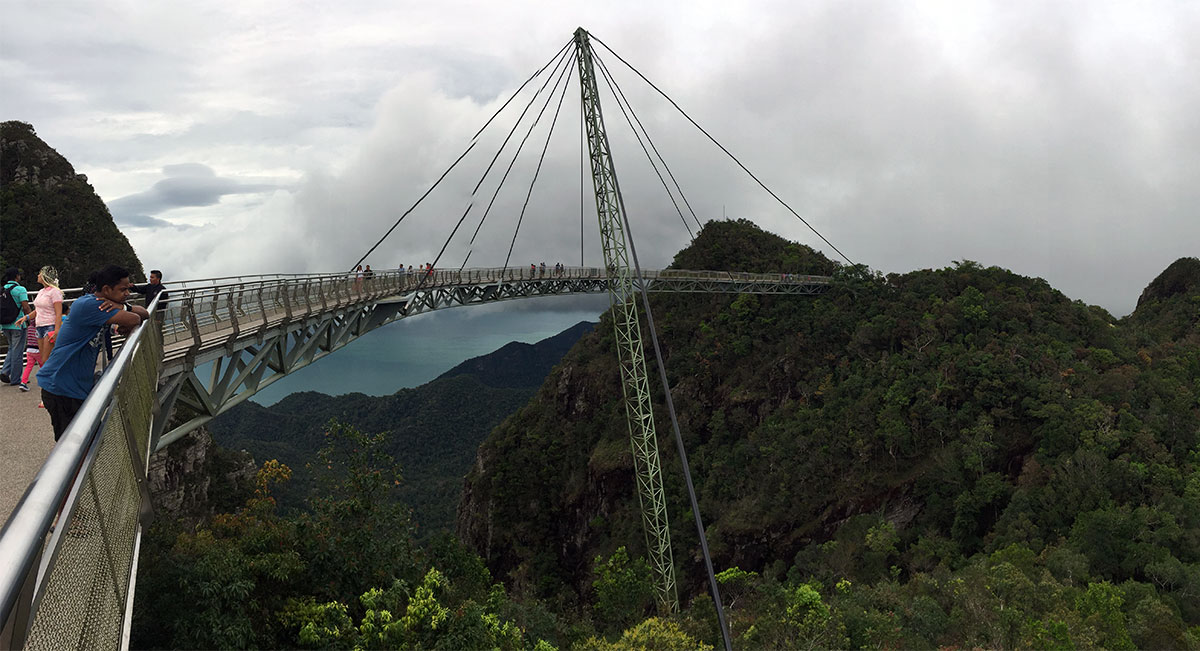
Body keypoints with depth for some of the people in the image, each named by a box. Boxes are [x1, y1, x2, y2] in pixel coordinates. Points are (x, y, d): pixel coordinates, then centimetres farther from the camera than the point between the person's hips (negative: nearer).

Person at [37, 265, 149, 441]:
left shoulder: (103, 304, 8)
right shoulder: (87, 305, -21)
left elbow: (144, 313, 9)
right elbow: (133, 320, -26)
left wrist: (122, 307, -12)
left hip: (82, 386, 9)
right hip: (61, 389, -9)